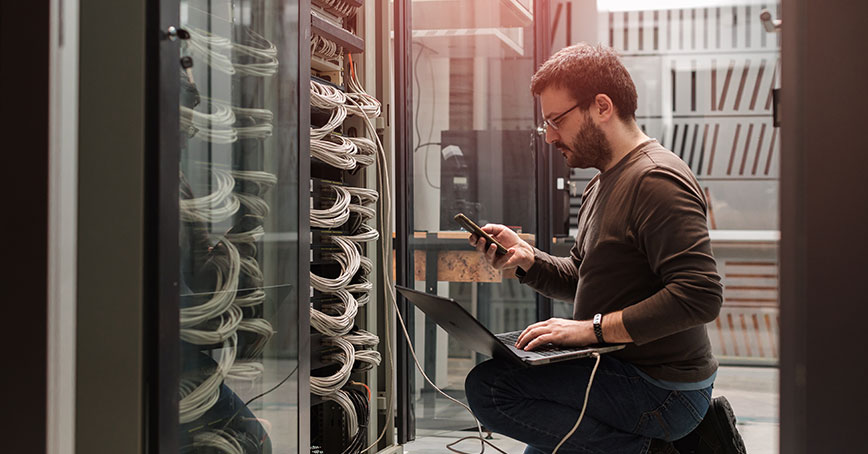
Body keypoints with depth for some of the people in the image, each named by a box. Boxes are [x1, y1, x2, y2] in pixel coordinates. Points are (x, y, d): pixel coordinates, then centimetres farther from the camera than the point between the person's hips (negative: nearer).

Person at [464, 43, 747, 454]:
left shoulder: (656, 179, -19)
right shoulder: (602, 184, 14)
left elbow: (700, 296, -28)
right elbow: (579, 280, 19)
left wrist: (592, 328, -27)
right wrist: (526, 257, 0)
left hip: (661, 390, -11)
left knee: (487, 386, -22)